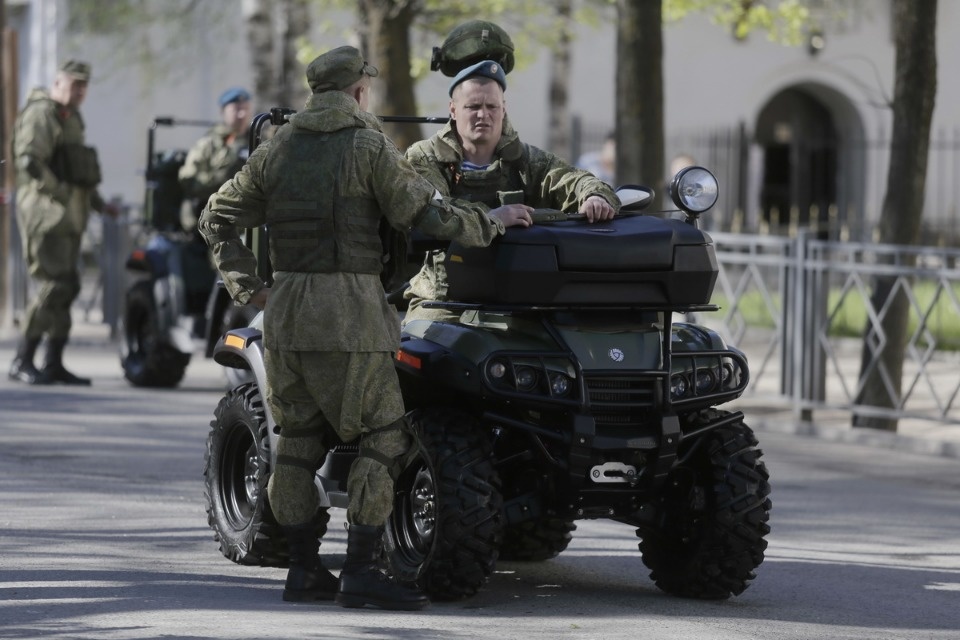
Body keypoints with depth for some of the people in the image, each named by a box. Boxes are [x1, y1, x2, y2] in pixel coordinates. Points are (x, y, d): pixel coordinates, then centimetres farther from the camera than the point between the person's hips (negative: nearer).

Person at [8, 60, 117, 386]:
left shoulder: (72, 118, 21)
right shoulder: (40, 114, -10)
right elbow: (29, 161, -22)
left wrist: (97, 202, 20)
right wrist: (61, 194, -20)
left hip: (70, 215, 10)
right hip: (46, 211, -10)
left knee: (68, 287, 8)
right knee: (54, 284, -16)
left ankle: (54, 364, 13)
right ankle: (22, 361, -13)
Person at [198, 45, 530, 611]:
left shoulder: (277, 150, 13)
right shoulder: (370, 146, -3)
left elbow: (219, 219, 15)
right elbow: (423, 213, -6)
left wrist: (249, 287, 16)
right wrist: (493, 222, 7)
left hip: (286, 307, 6)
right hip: (349, 309, -6)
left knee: (298, 437, 13)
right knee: (384, 436, -1)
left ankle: (304, 568, 13)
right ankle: (360, 570, -8)